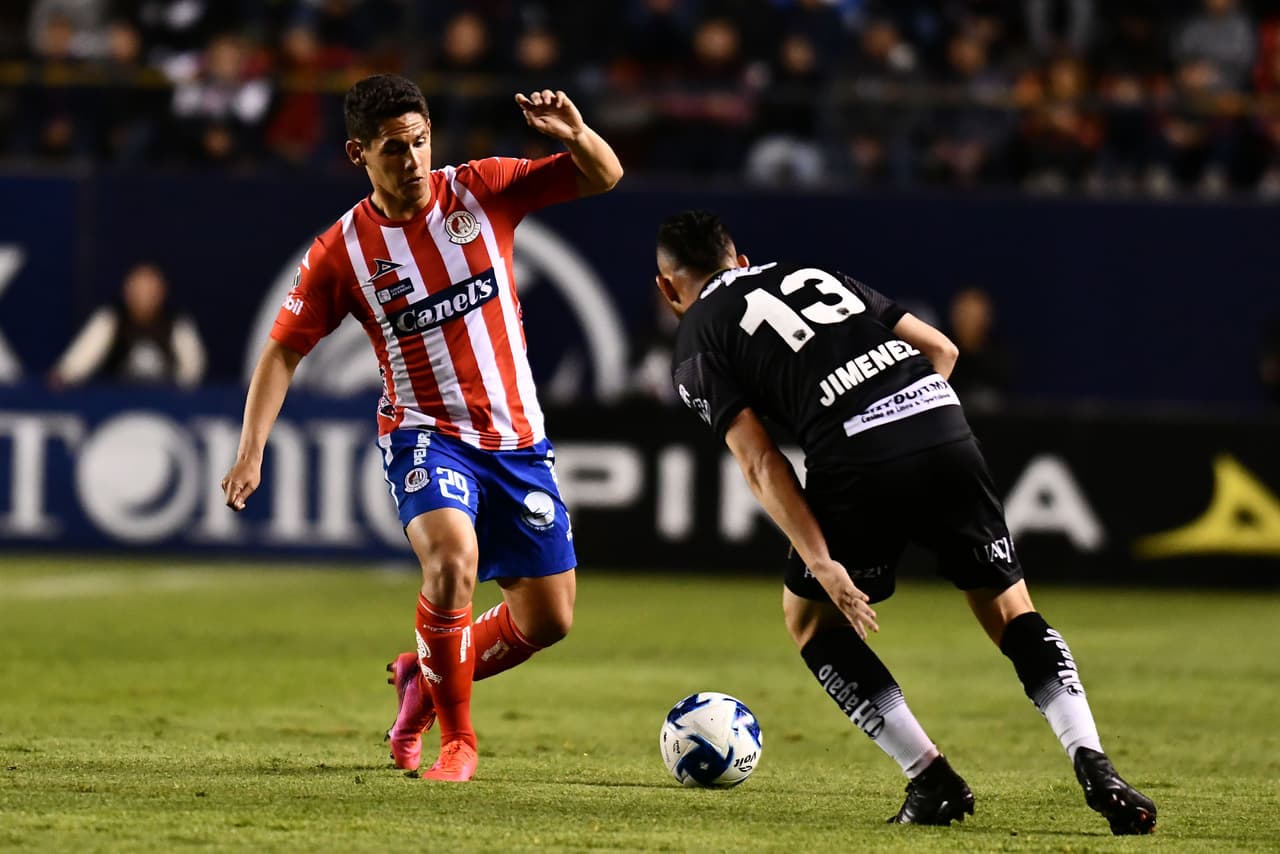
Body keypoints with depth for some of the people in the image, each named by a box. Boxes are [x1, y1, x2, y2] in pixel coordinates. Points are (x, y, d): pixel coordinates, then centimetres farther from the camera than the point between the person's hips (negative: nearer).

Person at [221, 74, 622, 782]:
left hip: (516, 438, 3)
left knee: (548, 620, 4)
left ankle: (422, 677, 32)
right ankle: (456, 740, -15)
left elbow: (604, 176, -2)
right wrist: (251, 453, -13)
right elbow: (283, 351, -2)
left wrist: (574, 133, -25)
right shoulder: (341, 252, -8)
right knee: (453, 558, -33)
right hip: (424, 434, -3)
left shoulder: (480, 191, -4)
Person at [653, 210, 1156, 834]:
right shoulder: (818, 274, 31)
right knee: (1008, 610, 18)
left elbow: (760, 462, 1)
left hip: (855, 461, -4)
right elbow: (941, 349, 24)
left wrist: (819, 563, -5)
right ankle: (1092, 763, -3)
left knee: (808, 619, 21)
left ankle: (930, 779, 11)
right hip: (944, 422, 4)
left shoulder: (696, 344, 15)